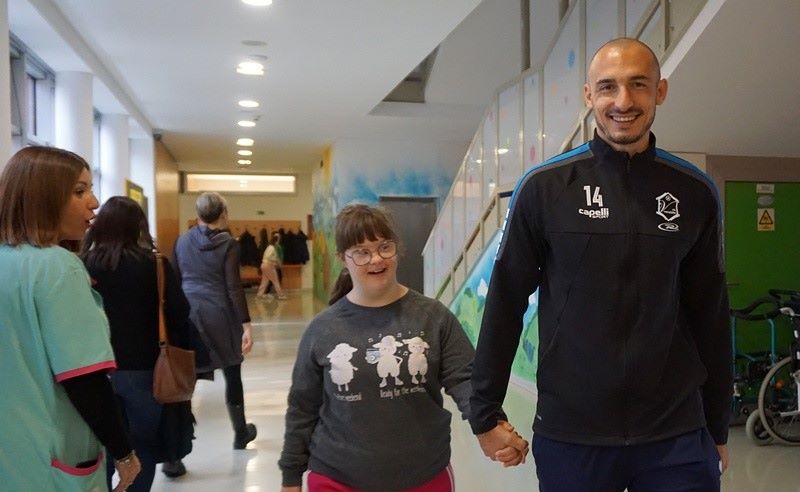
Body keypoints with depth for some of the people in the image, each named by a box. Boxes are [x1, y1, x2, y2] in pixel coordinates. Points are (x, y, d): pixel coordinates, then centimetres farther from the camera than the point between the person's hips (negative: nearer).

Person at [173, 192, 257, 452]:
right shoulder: (228, 243, -5)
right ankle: (240, 433, 27)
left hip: (186, 314, 3)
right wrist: (245, 324, -10)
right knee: (232, 375, 12)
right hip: (218, 316, -3)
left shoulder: (182, 240, 8)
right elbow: (233, 287, -11)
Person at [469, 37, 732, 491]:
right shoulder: (545, 186, -7)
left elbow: (710, 315, 6)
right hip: (570, 433, -1)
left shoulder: (695, 192, 0)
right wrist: (485, 411, -2)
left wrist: (718, 425, 10)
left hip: (677, 435, 2)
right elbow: (506, 300, -4)